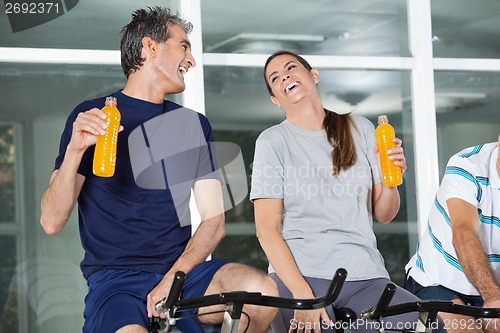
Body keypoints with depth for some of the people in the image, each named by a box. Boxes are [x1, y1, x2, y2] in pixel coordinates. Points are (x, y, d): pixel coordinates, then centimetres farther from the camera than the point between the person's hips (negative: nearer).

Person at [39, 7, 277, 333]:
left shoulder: (193, 124, 16)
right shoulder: (92, 116, 4)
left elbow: (214, 220, 8)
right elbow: (52, 222, -3)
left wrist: (173, 278, -11)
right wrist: (75, 151, -20)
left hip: (182, 271, 4)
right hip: (115, 280, -4)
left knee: (261, 289, -27)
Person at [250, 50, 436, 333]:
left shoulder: (361, 129, 14)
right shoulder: (273, 140, 5)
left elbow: (383, 215, 15)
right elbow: (267, 228, -3)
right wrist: (302, 294, -15)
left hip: (365, 277, 2)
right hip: (299, 275, -2)